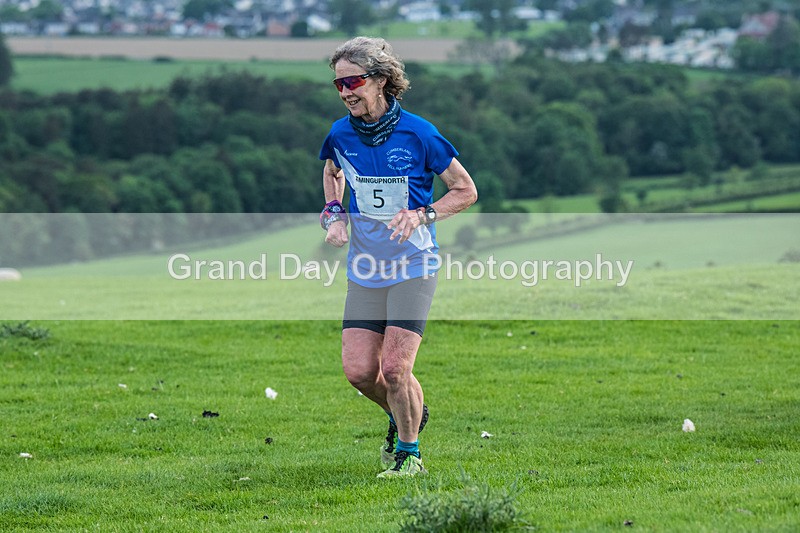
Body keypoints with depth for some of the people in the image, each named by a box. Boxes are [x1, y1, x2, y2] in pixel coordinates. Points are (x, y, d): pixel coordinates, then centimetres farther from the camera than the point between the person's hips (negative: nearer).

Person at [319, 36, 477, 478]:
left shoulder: (418, 134, -11)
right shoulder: (340, 135, 1)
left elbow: (466, 191, -1)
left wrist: (421, 215, -16)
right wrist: (334, 213, 7)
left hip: (412, 266, -4)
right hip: (365, 269, 4)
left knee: (394, 367, -12)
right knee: (358, 370, -4)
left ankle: (409, 453, 10)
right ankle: (403, 415, 28)